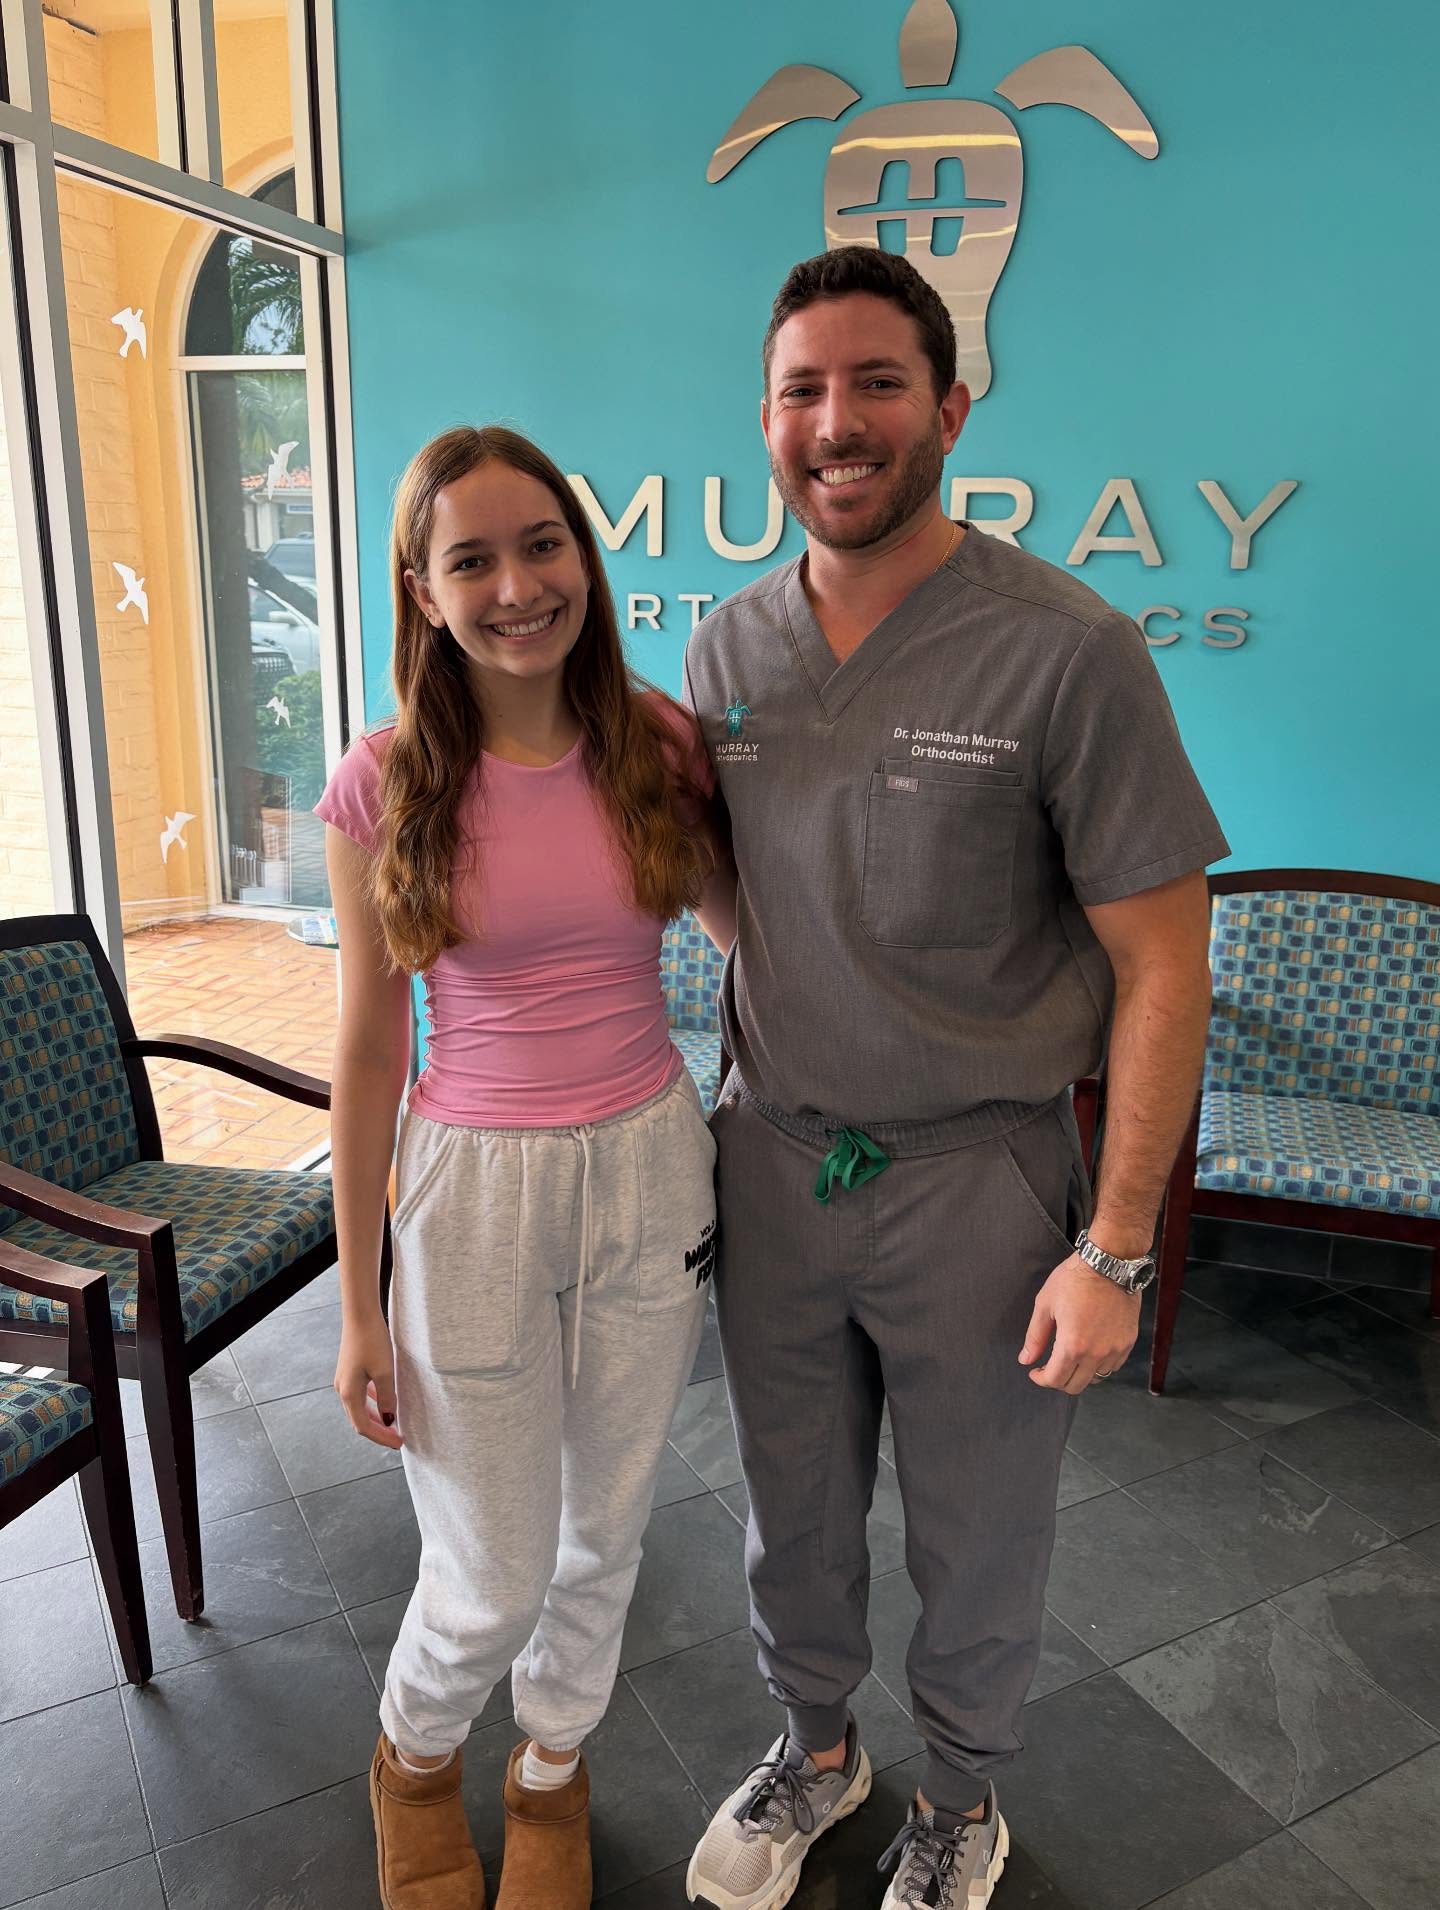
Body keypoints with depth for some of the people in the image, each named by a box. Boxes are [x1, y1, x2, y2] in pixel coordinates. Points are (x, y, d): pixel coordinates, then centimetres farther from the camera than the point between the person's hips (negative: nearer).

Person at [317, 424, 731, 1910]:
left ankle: (551, 1772, 51)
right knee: (493, 1579, 10)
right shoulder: (384, 788, -11)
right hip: (475, 1187, -2)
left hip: (647, 1166, 3)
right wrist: (359, 1304, -2)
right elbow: (368, 1050, -6)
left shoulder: (657, 742, -5)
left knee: (605, 1529, 20)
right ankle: (415, 1756, 48)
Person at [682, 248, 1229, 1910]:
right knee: (794, 1508, 23)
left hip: (976, 1180, -4)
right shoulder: (727, 650, 0)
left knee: (978, 1540, 18)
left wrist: (1117, 1250, -13)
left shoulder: (1067, 654, -16)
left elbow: (1161, 967, -13)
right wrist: (737, 1120, 7)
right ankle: (815, 1747, 53)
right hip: (771, 1161, 4)